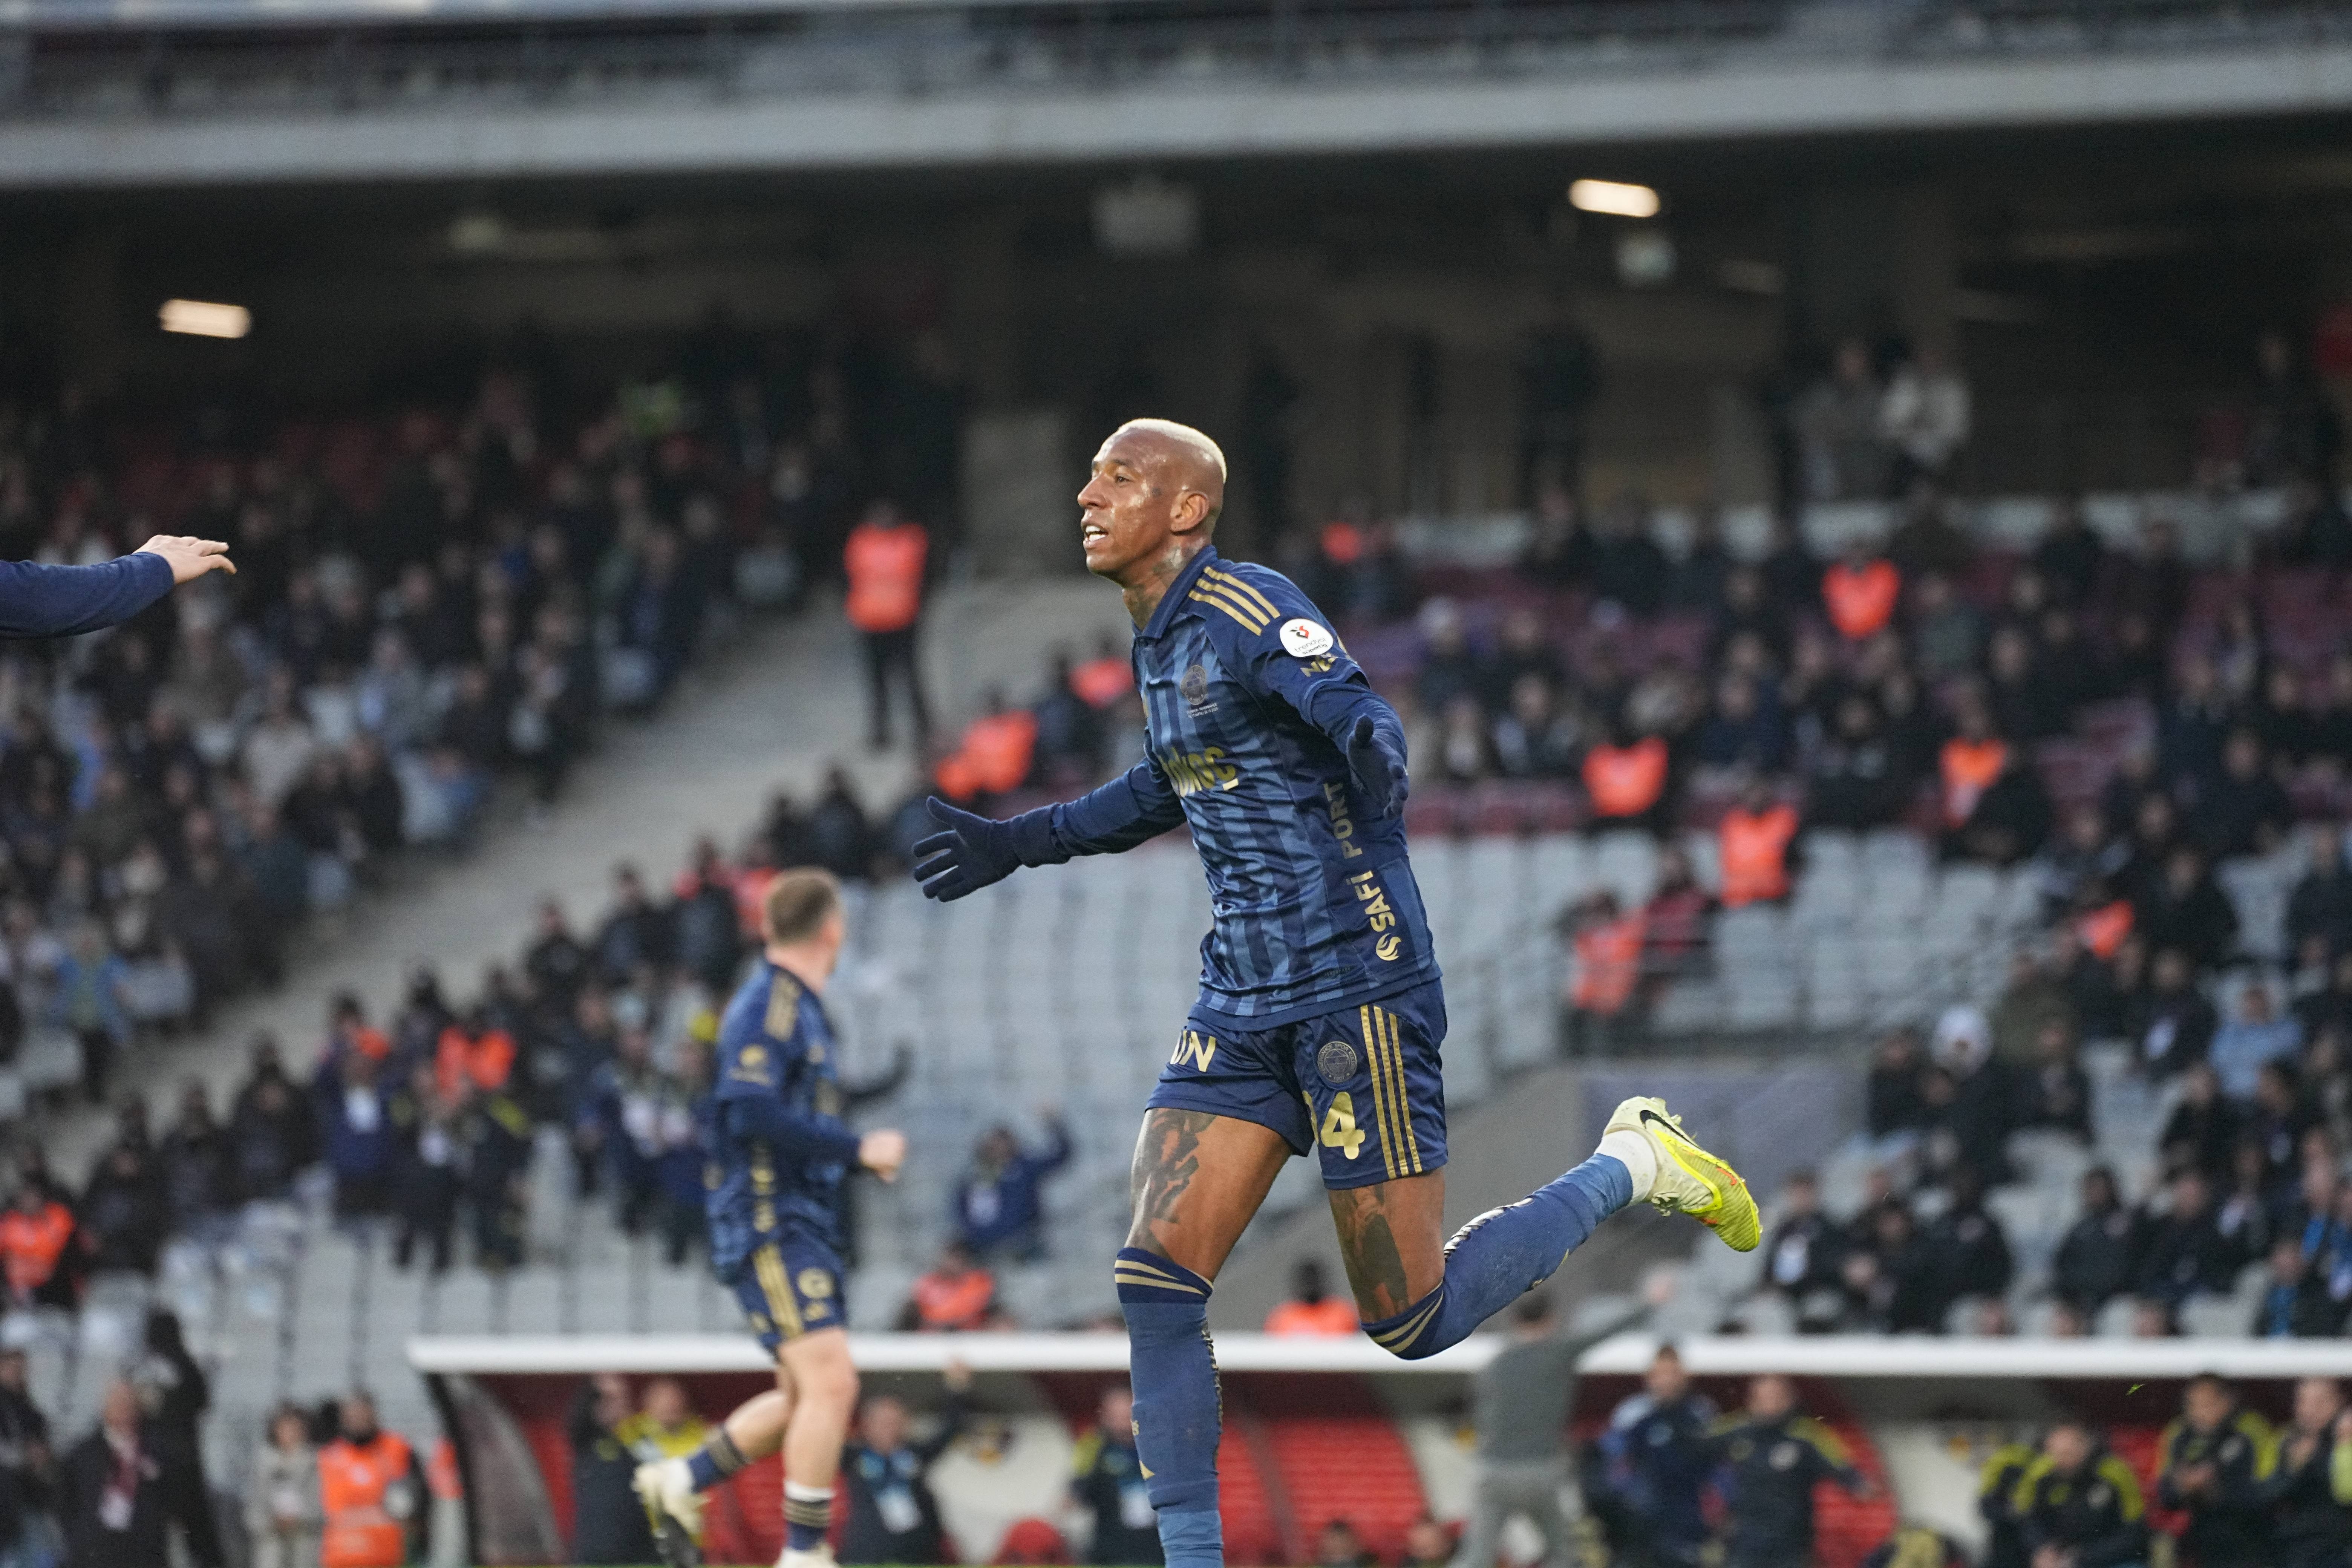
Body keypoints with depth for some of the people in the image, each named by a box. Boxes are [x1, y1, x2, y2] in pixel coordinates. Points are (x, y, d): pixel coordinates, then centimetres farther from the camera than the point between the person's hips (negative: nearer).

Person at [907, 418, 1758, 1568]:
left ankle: (1630, 1165, 17)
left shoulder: (1249, 612, -12)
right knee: (1155, 1281, -7)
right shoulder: (1159, 641, 14)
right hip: (1243, 998, 8)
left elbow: (1360, 718, -26)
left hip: (1358, 986, -8)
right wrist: (1017, 846, 35)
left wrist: (1372, 750, -48)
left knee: (1412, 1322, -4)